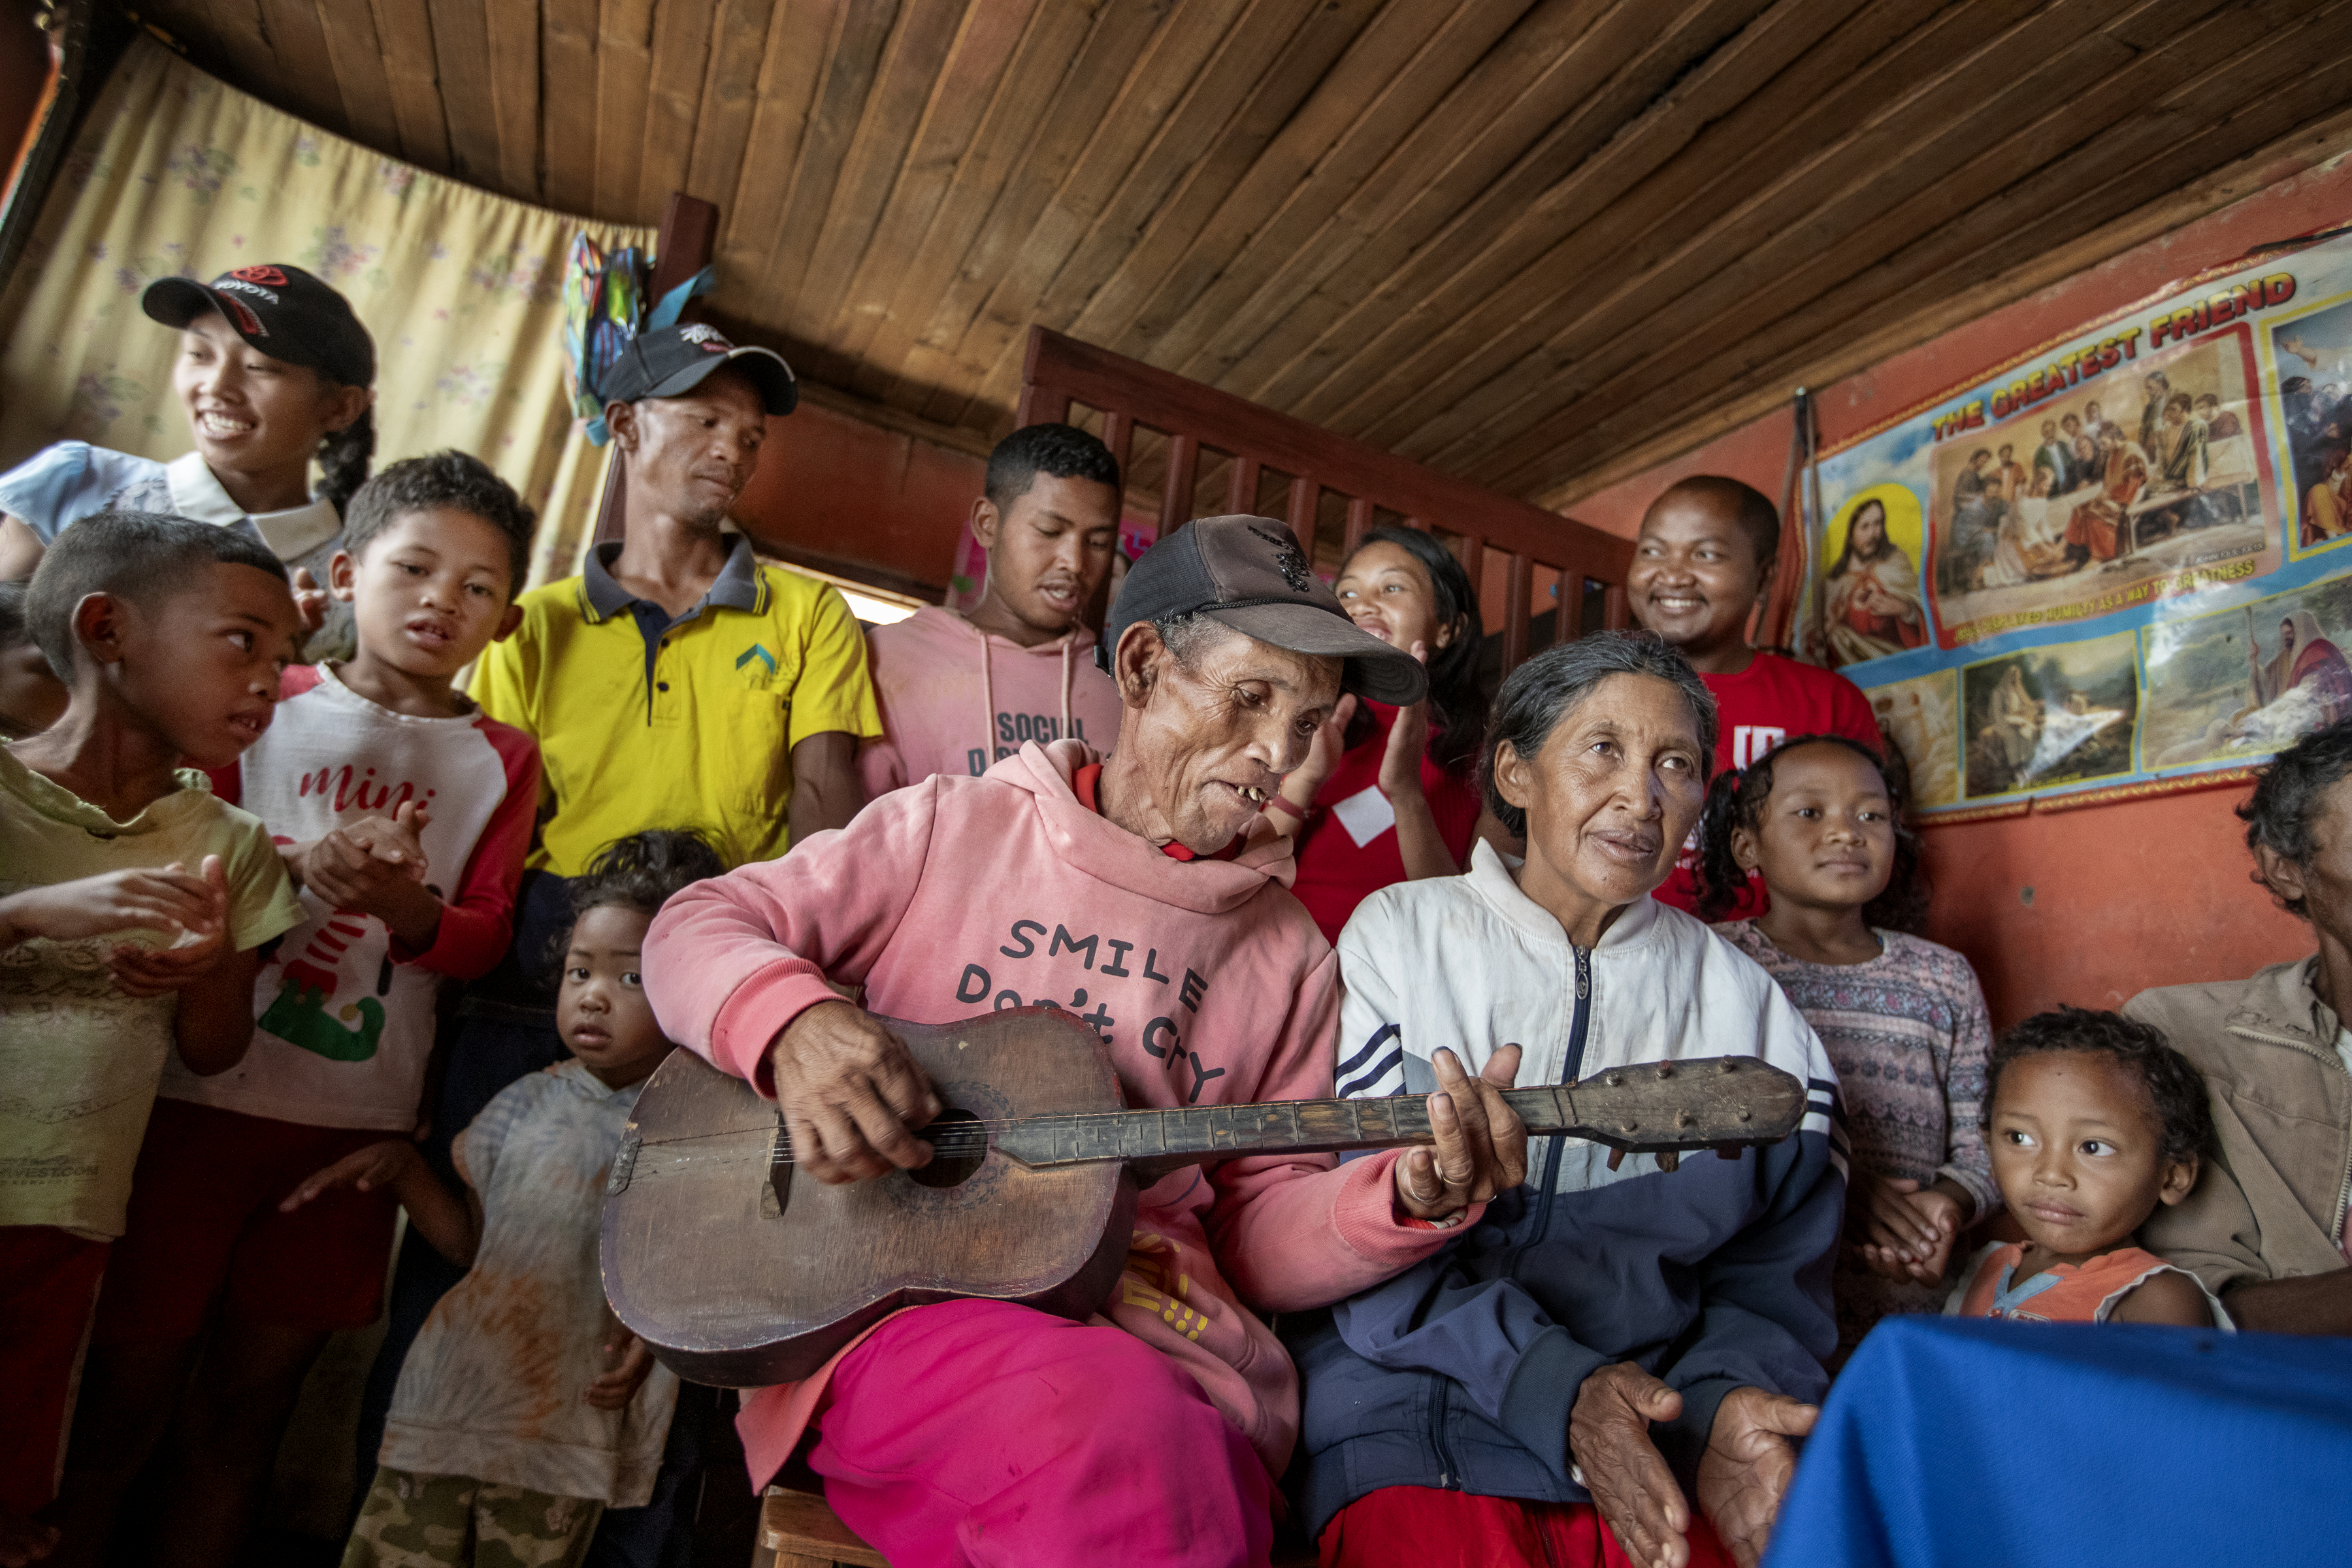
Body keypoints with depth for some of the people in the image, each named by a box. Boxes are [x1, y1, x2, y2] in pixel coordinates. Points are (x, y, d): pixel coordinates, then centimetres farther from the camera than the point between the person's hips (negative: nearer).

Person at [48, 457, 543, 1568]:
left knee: (244, 1404, 13)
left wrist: (405, 903, -22)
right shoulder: (267, 701, 4)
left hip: (354, 1121, 1)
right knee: (125, 1380, 9)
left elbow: (483, 938, -1)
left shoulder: (500, 761, 4)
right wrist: (303, 866, -20)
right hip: (199, 1091, -1)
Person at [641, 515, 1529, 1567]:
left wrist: (1410, 1199, -8)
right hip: (889, 1287, -1)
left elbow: (1260, 1237, 13)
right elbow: (697, 927, 7)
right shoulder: (952, 828, 7)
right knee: (1114, 1427, -34)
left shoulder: (1287, 955, 13)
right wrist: (793, 1021, -16)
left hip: (1168, 1350, 2)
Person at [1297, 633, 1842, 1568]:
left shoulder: (1746, 1008, 9)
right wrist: (1555, 1385, -17)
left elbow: (1770, 1278, 10)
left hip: (1662, 1454, 4)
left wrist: (1726, 1400, -11)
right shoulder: (1397, 938, 0)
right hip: (1415, 1429, -3)